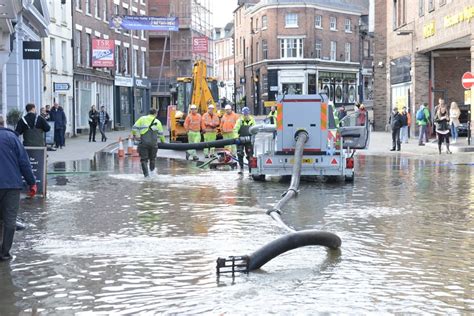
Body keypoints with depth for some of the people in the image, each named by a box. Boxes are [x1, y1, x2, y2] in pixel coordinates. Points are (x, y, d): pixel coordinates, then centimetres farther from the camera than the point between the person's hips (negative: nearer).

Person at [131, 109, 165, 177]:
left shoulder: (142, 119, 6)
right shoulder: (157, 122, 7)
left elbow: (134, 128, 0)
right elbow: (160, 134, 11)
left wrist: (135, 135, 17)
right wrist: (163, 141, 27)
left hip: (143, 143, -1)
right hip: (153, 143, 1)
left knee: (144, 159, 4)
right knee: (152, 159, 20)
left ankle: (146, 174, -5)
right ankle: (152, 171, 23)